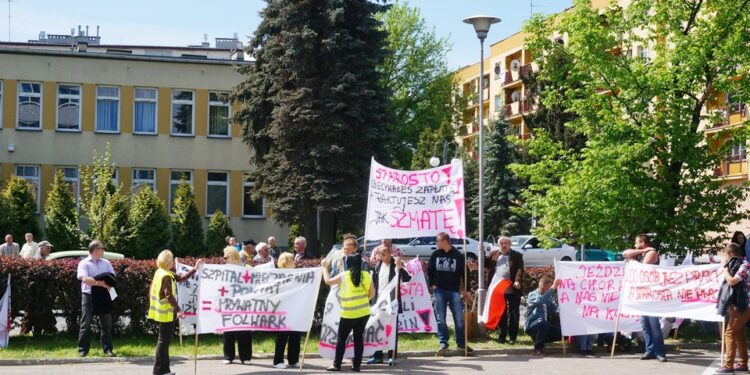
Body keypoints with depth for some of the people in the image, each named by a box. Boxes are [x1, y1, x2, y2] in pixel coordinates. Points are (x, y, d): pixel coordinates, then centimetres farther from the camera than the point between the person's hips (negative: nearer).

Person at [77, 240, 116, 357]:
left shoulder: (106, 263, 13)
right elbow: (85, 279, -16)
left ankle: (108, 349, 10)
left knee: (107, 324, 5)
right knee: (86, 324, 0)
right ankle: (83, 350, 4)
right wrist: (101, 283, -20)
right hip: (88, 296, -4)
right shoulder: (84, 263, -1)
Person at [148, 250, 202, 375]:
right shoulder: (166, 276, -18)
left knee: (164, 340, 14)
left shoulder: (160, 272, 11)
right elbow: (169, 295, -25)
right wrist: (178, 310, -25)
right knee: (164, 340, -5)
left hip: (162, 312, 10)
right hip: (166, 313, -10)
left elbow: (181, 278, 16)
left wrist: (194, 269, 17)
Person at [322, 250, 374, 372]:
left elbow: (328, 281, 6)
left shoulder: (344, 275, -7)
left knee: (341, 338, 6)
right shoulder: (366, 275, 0)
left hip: (349, 313, -3)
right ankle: (356, 364, 11)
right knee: (359, 338, 10)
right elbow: (372, 293, 5)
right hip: (364, 312, 3)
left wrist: (324, 267, 18)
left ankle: (337, 364, 8)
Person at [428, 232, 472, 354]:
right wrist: (432, 284, 2)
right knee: (440, 319, 2)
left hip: (454, 291, -2)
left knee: (459, 318, -1)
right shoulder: (435, 254, 5)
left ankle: (461, 343, 8)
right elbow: (430, 270, 12)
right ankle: (443, 343, 9)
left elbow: (464, 273, 2)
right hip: (439, 290, 2)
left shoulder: (458, 255, -1)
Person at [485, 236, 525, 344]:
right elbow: (486, 264, 10)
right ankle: (501, 336, 15)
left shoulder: (517, 256, 3)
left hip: (512, 290, -3)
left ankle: (512, 337, 8)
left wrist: (518, 281, -21)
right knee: (500, 313, 8)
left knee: (513, 313, 2)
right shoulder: (494, 255, 14)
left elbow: (520, 270, -6)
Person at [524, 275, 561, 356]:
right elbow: (540, 300, -31)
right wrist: (553, 288, -32)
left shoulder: (549, 297, 13)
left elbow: (556, 309, 0)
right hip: (532, 326, -6)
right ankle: (538, 349, -18)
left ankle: (539, 341, 8)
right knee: (544, 323, -37)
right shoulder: (533, 295, -8)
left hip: (545, 326, 6)